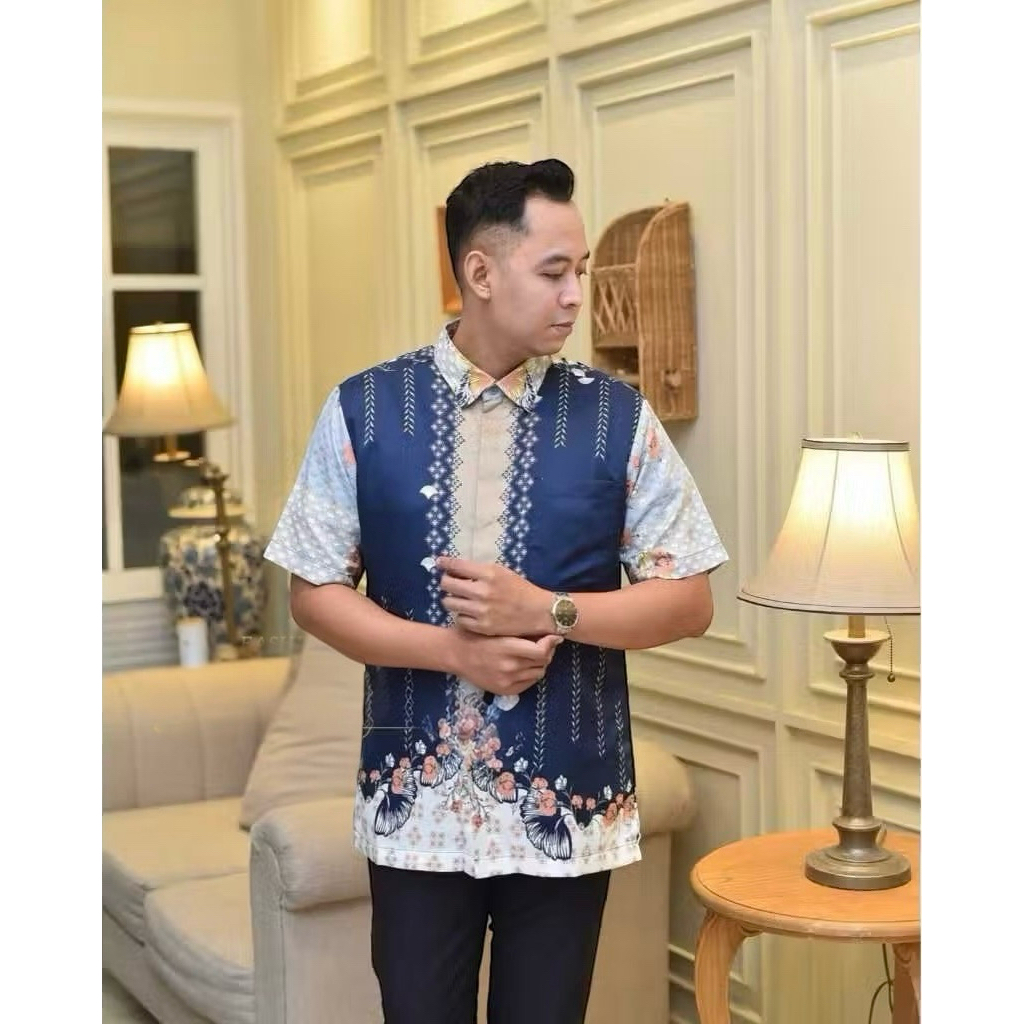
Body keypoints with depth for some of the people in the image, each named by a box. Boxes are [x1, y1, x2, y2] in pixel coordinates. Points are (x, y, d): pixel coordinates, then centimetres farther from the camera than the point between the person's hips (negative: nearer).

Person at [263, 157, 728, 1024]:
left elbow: (688, 600, -2)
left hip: (566, 804, 0)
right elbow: (314, 593, -1)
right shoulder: (363, 410, -3)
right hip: (417, 802, 0)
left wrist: (547, 609, -16)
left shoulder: (620, 418, -2)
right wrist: (452, 650, -15)